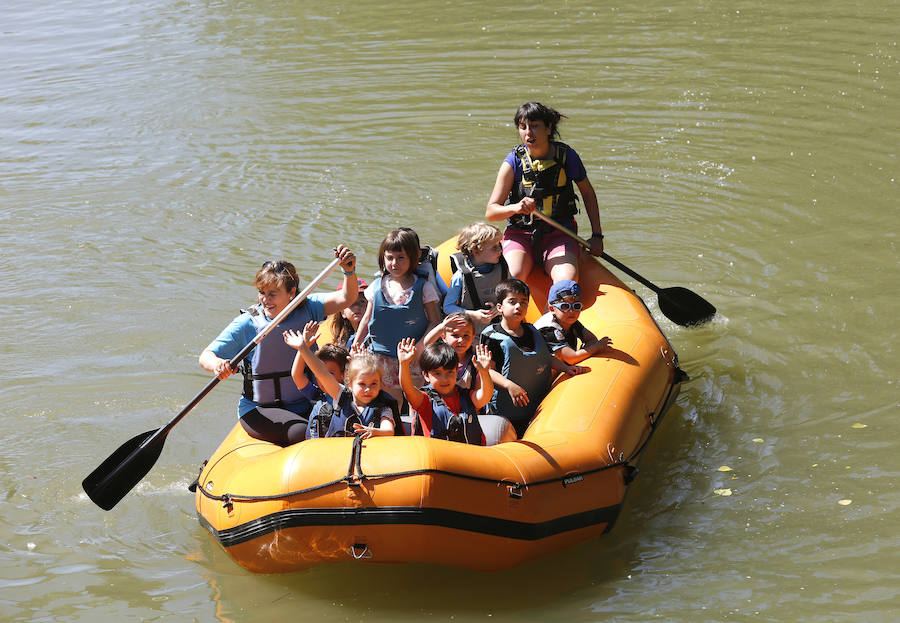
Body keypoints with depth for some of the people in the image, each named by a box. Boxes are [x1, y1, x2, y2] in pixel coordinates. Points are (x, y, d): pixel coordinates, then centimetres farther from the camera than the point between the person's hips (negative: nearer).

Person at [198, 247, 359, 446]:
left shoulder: (306, 309, 0)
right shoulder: (247, 324, -7)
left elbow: (346, 299, -12)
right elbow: (205, 356, -8)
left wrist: (350, 272, -32)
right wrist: (217, 365, -32)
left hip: (304, 405, 3)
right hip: (258, 409, -3)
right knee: (302, 433, -30)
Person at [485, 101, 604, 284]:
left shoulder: (567, 156, -2)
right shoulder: (513, 162, -6)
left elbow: (588, 193, 14)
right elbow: (490, 212, -8)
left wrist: (597, 235, 10)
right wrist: (516, 208, -28)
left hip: (559, 235, 1)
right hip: (520, 235, -1)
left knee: (567, 280, -27)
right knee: (513, 278, -30)